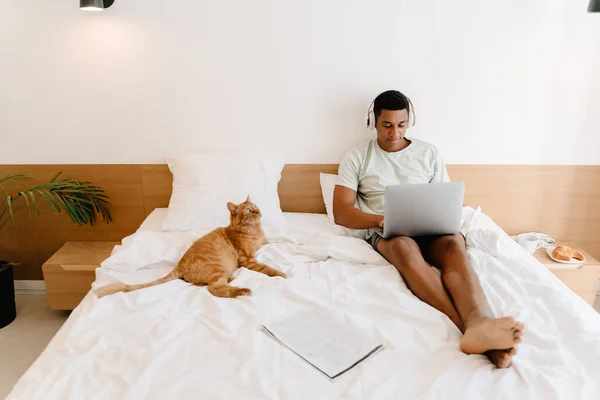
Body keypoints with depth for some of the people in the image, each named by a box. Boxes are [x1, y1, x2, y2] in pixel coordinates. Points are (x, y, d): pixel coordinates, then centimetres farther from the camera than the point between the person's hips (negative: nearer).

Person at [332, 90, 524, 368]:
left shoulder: (429, 153, 14)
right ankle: (470, 327, -55)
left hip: (429, 229, 3)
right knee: (404, 246, -39)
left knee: (454, 242, -34)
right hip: (385, 233, -2)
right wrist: (382, 220, -18)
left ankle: (478, 323, -59)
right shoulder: (356, 158, 7)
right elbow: (341, 212, -1)